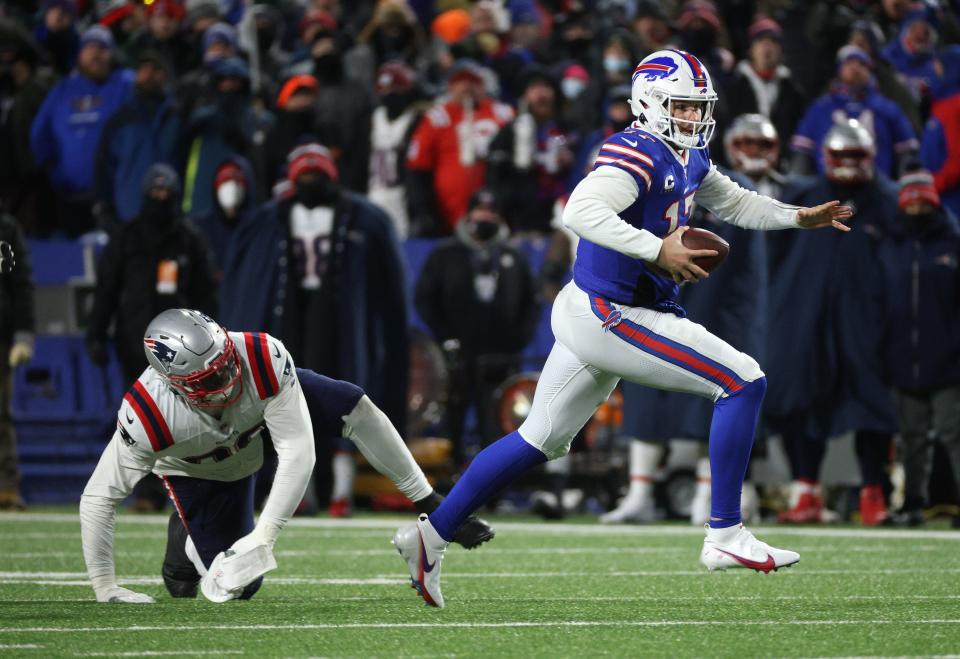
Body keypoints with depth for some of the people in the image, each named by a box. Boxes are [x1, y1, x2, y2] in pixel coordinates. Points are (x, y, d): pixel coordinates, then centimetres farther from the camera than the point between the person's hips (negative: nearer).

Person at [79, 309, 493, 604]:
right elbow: (97, 497, -31)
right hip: (200, 473, -1)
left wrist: (263, 537, -42)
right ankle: (185, 535, 25)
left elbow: (298, 453, -37)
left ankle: (433, 509, -10)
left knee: (354, 407, -24)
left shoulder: (264, 359, -41)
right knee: (238, 587, -8)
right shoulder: (146, 418, -42)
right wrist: (105, 588, -30)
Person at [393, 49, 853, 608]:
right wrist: (660, 251, -37)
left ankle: (433, 535, 23)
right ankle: (726, 535, -6)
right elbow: (582, 212, -34)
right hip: (611, 317, -10)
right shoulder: (637, 155, -18)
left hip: (589, 315, 10)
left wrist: (799, 217, 19)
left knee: (541, 440, 18)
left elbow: (734, 203, 29)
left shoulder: (689, 161, 12)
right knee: (743, 382, -10)